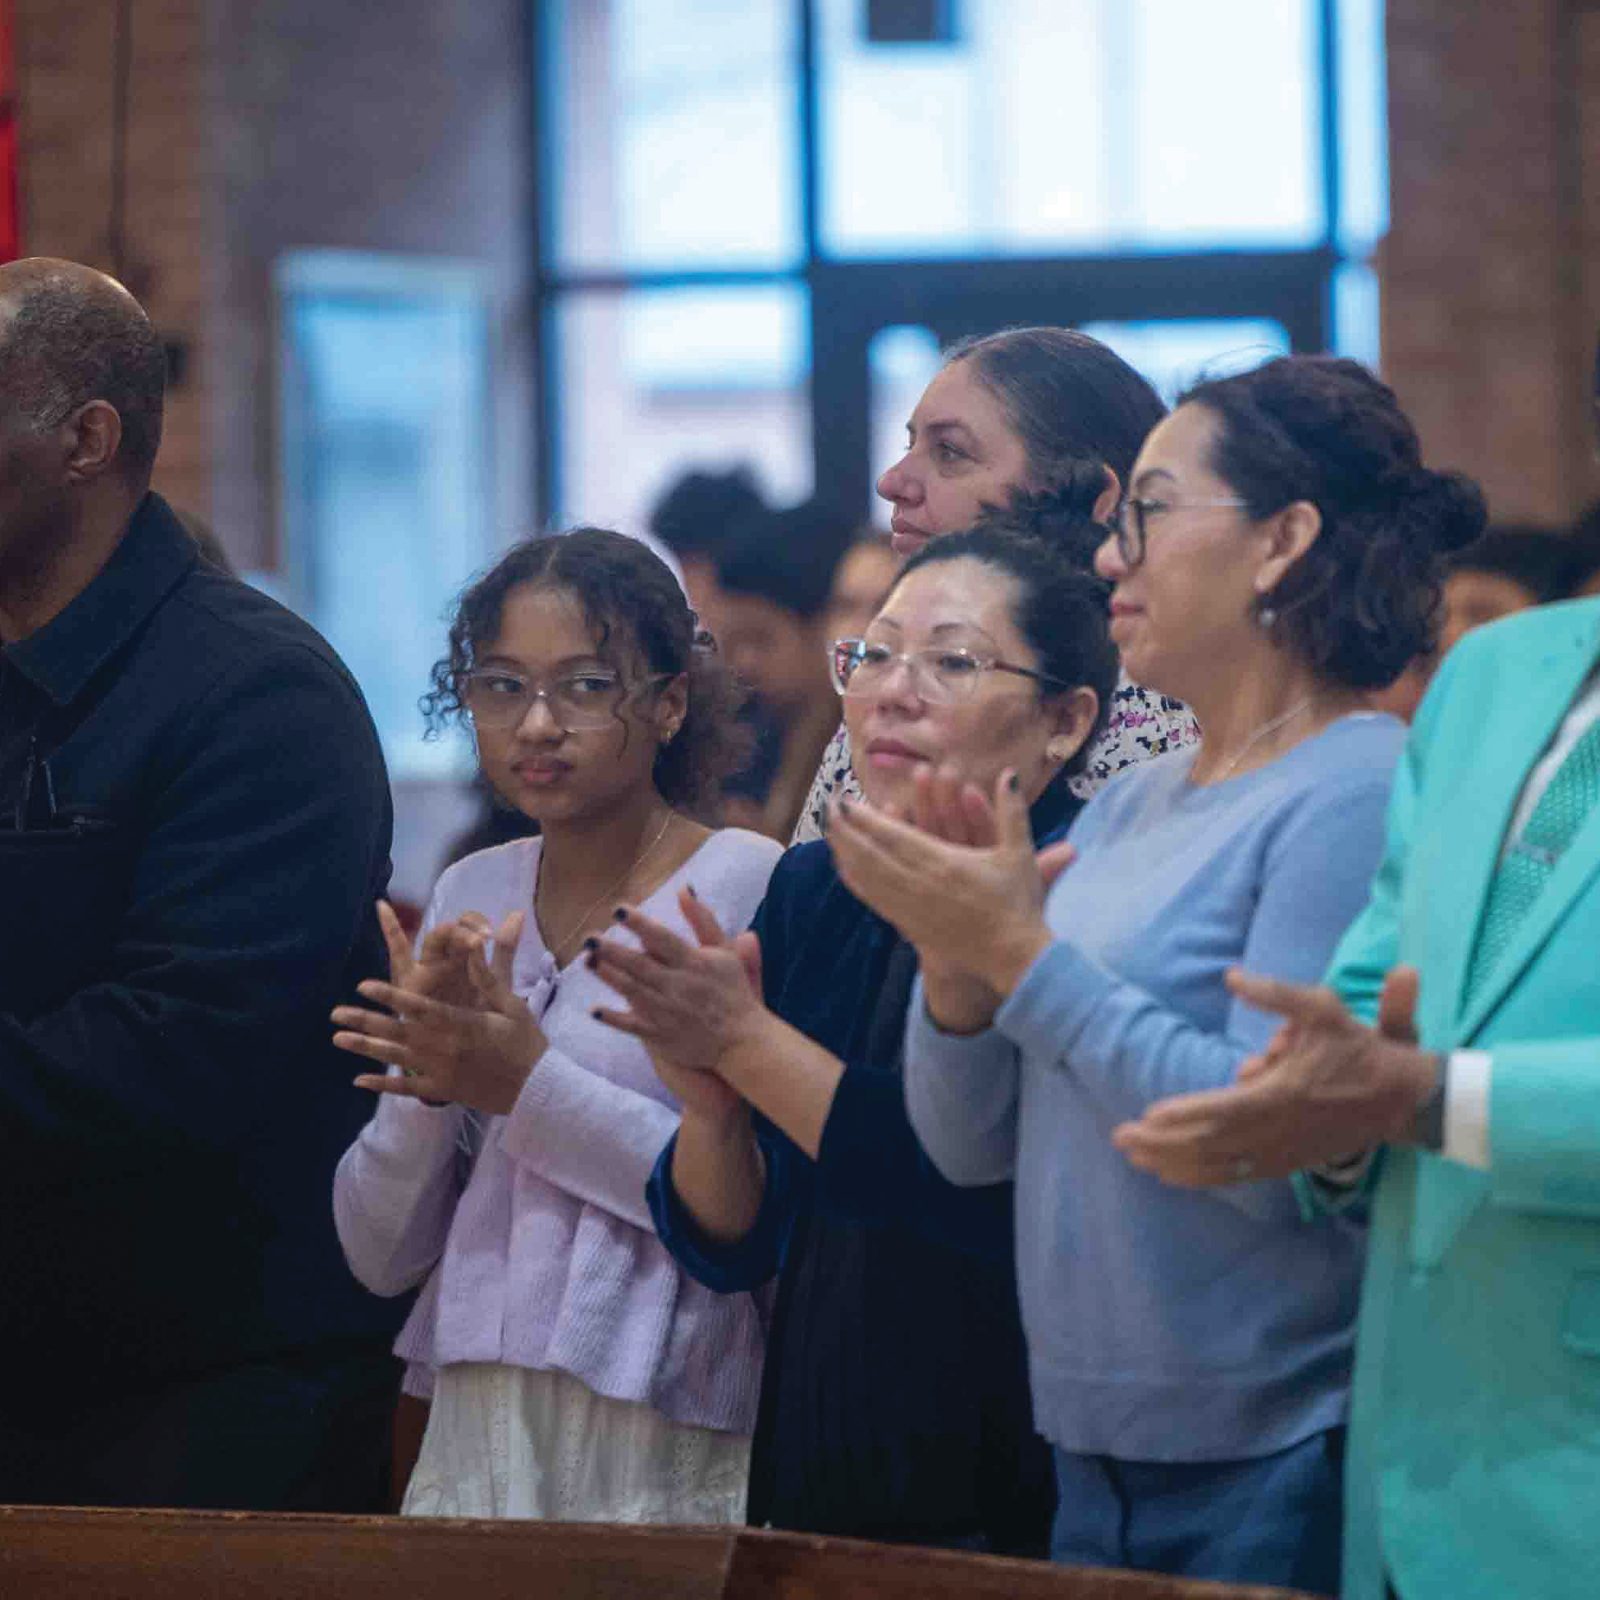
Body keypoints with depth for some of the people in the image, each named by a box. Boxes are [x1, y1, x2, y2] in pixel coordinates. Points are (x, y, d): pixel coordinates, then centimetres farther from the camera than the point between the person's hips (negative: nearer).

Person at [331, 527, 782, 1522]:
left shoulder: (753, 889, -7)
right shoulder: (469, 898, 10)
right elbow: (380, 1254, 9)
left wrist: (532, 1087, -16)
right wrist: (428, 1088, -10)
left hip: (674, 1471, -5)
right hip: (472, 1442, 5)